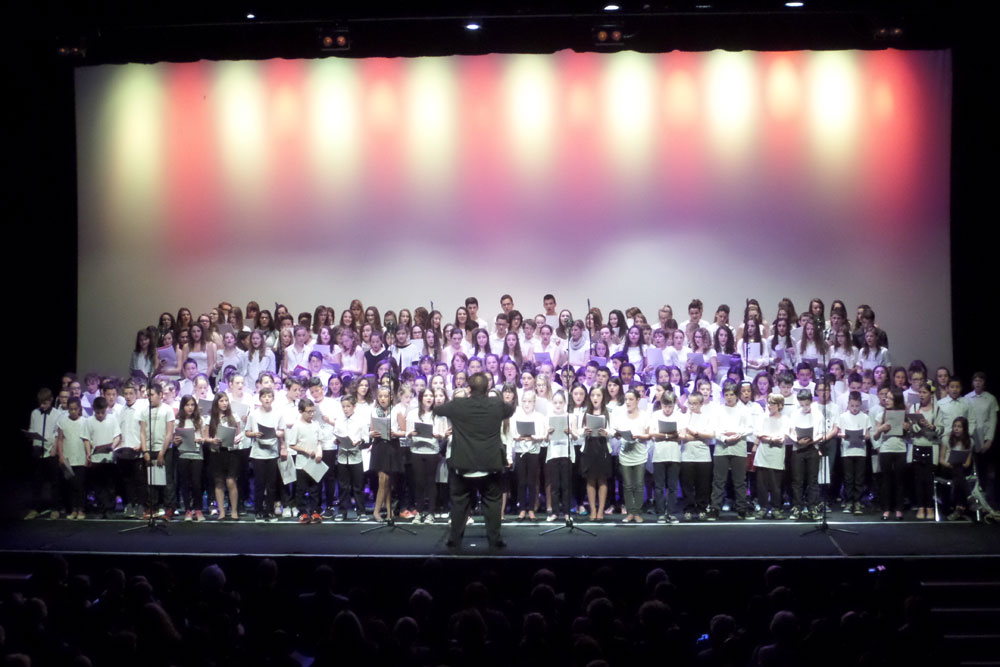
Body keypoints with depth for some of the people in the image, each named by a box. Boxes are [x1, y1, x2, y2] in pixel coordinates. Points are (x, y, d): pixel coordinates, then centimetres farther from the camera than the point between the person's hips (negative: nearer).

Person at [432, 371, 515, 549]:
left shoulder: (457, 405, -6)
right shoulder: (497, 404, -3)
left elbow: (437, 409, 12)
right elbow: (512, 410, 20)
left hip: (463, 464, 0)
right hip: (490, 464, 0)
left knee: (459, 502, 13)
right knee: (492, 502, 10)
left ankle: (455, 538, 16)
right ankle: (494, 539, 10)